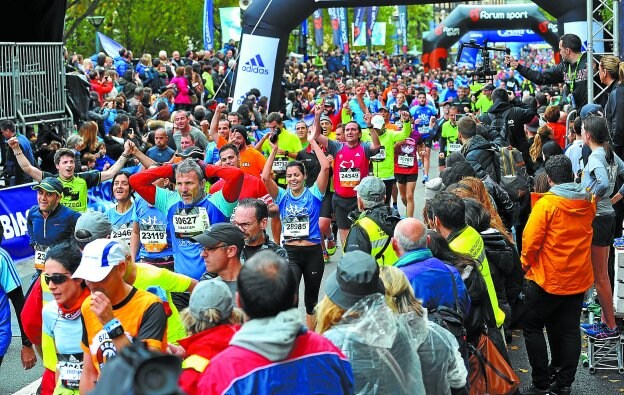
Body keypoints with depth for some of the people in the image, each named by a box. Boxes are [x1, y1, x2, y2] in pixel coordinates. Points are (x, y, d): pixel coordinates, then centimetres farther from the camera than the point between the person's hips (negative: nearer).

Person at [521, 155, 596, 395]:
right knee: (569, 330, 12)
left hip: (548, 278, -5)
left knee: (533, 327, 7)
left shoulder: (547, 203, -17)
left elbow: (531, 239, -18)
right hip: (578, 278, 5)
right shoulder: (588, 202, 0)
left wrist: (526, 263, -2)